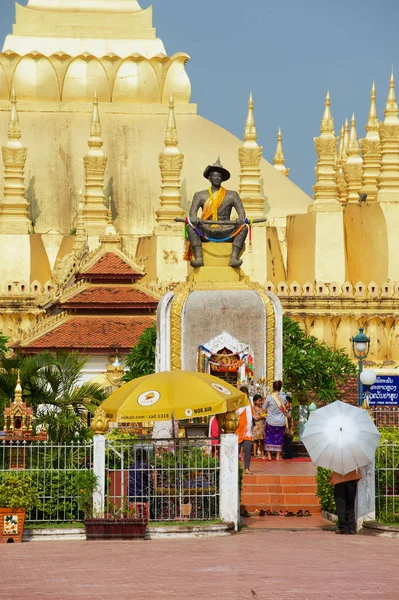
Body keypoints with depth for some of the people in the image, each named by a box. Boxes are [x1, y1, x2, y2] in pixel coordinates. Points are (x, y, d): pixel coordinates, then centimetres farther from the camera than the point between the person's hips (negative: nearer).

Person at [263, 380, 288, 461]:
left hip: (271, 421, -2)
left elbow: (264, 408, -1)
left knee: (269, 437, 11)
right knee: (279, 437, 12)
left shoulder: (269, 397, -13)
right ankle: (278, 455, 15)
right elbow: (284, 408, 7)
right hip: (281, 421, 2)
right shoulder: (283, 397, -7)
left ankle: (269, 455, 10)